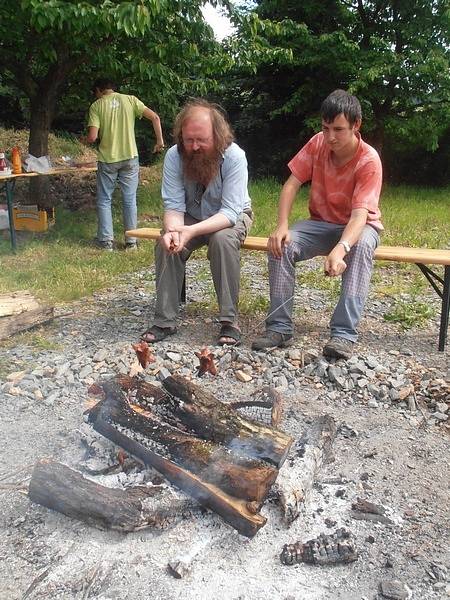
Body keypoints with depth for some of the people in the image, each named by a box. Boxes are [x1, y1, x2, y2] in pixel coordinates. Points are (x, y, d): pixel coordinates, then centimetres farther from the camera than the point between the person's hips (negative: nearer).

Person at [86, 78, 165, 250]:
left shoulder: (96, 106, -3)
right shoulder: (130, 100, 3)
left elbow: (92, 137, -12)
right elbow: (154, 117, -5)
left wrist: (86, 140, 11)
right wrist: (160, 141, 3)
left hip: (107, 159, -2)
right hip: (130, 158, 2)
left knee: (104, 200, 11)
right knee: (130, 200, 9)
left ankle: (106, 240, 11)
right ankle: (131, 241, 12)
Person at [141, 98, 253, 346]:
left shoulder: (234, 156, -27)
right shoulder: (174, 156, -18)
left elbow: (230, 211, -31)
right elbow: (174, 205, -18)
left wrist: (191, 231, -46)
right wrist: (172, 230, -42)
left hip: (231, 216, -2)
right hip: (191, 216, 3)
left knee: (223, 240, -35)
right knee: (166, 244, -25)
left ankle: (229, 319, -24)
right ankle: (165, 320, -15)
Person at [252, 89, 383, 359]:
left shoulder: (369, 160, -22)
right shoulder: (318, 144, -9)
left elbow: (360, 214, -32)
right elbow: (292, 184, -10)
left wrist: (340, 249, -52)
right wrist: (282, 226, -27)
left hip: (359, 226, -3)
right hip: (321, 223, 3)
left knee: (362, 246, -39)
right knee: (282, 244, -26)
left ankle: (344, 334, -38)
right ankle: (280, 328, -22)